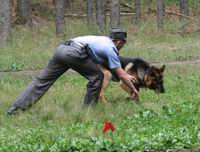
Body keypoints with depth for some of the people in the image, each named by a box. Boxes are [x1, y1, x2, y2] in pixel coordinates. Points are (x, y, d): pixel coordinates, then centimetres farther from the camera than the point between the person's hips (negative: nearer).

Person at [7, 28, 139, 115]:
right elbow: (121, 75, 10)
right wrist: (134, 90, 21)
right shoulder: (111, 49, 8)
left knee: (42, 80, 4)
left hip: (61, 49, 8)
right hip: (74, 53, -8)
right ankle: (88, 108, 14)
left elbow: (116, 66, 47)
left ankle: (17, 107, -2)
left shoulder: (105, 40, 31)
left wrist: (126, 75, 55)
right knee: (97, 76, 9)